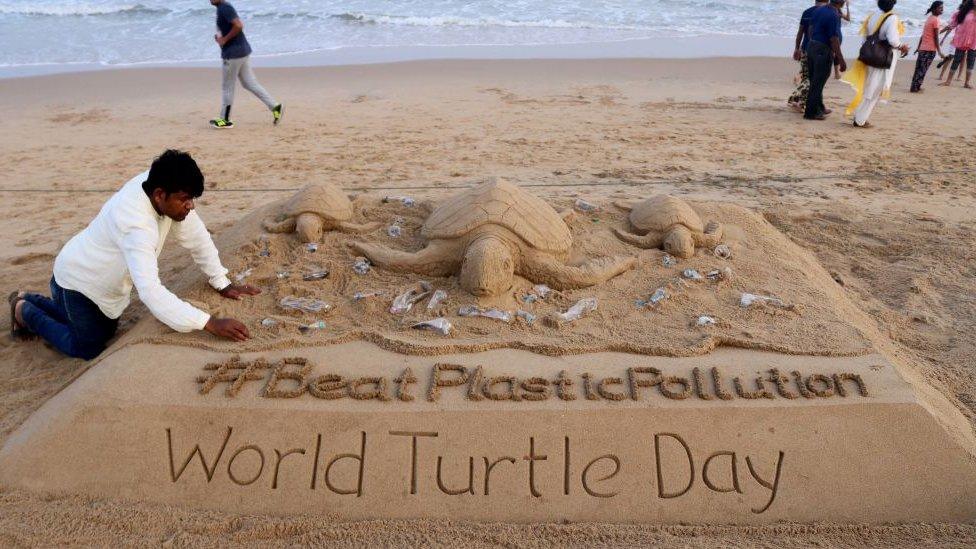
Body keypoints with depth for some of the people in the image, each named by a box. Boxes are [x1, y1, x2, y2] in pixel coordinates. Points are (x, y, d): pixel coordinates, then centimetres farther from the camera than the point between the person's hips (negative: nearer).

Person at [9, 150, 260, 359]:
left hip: (106, 279, 8)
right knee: (89, 349, 5)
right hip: (79, 280, -8)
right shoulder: (136, 224, -43)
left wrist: (222, 284, -13)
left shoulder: (159, 186, -20)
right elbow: (150, 291, -50)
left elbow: (197, 237, -10)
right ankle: (24, 311, 23)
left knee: (107, 331, 24)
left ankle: (32, 301, 39)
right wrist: (211, 324, -54)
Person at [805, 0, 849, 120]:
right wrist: (841, 59, -16)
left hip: (811, 47, 8)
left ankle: (819, 108, 28)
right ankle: (811, 112, 3)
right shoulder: (834, 16, -18)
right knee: (818, 83, -1)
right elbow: (834, 40, -20)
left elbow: (811, 29, 15)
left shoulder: (818, 10, 6)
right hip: (824, 51, -8)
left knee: (815, 81, 16)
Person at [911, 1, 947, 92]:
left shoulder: (929, 18, 13)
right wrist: (939, 52, -13)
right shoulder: (936, 20, -12)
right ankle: (915, 88, -2)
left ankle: (915, 87, 18)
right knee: (923, 69, -4)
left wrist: (918, 47, 25)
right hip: (930, 49, -8)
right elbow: (936, 38, -14)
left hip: (923, 48, 8)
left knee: (919, 68, 12)